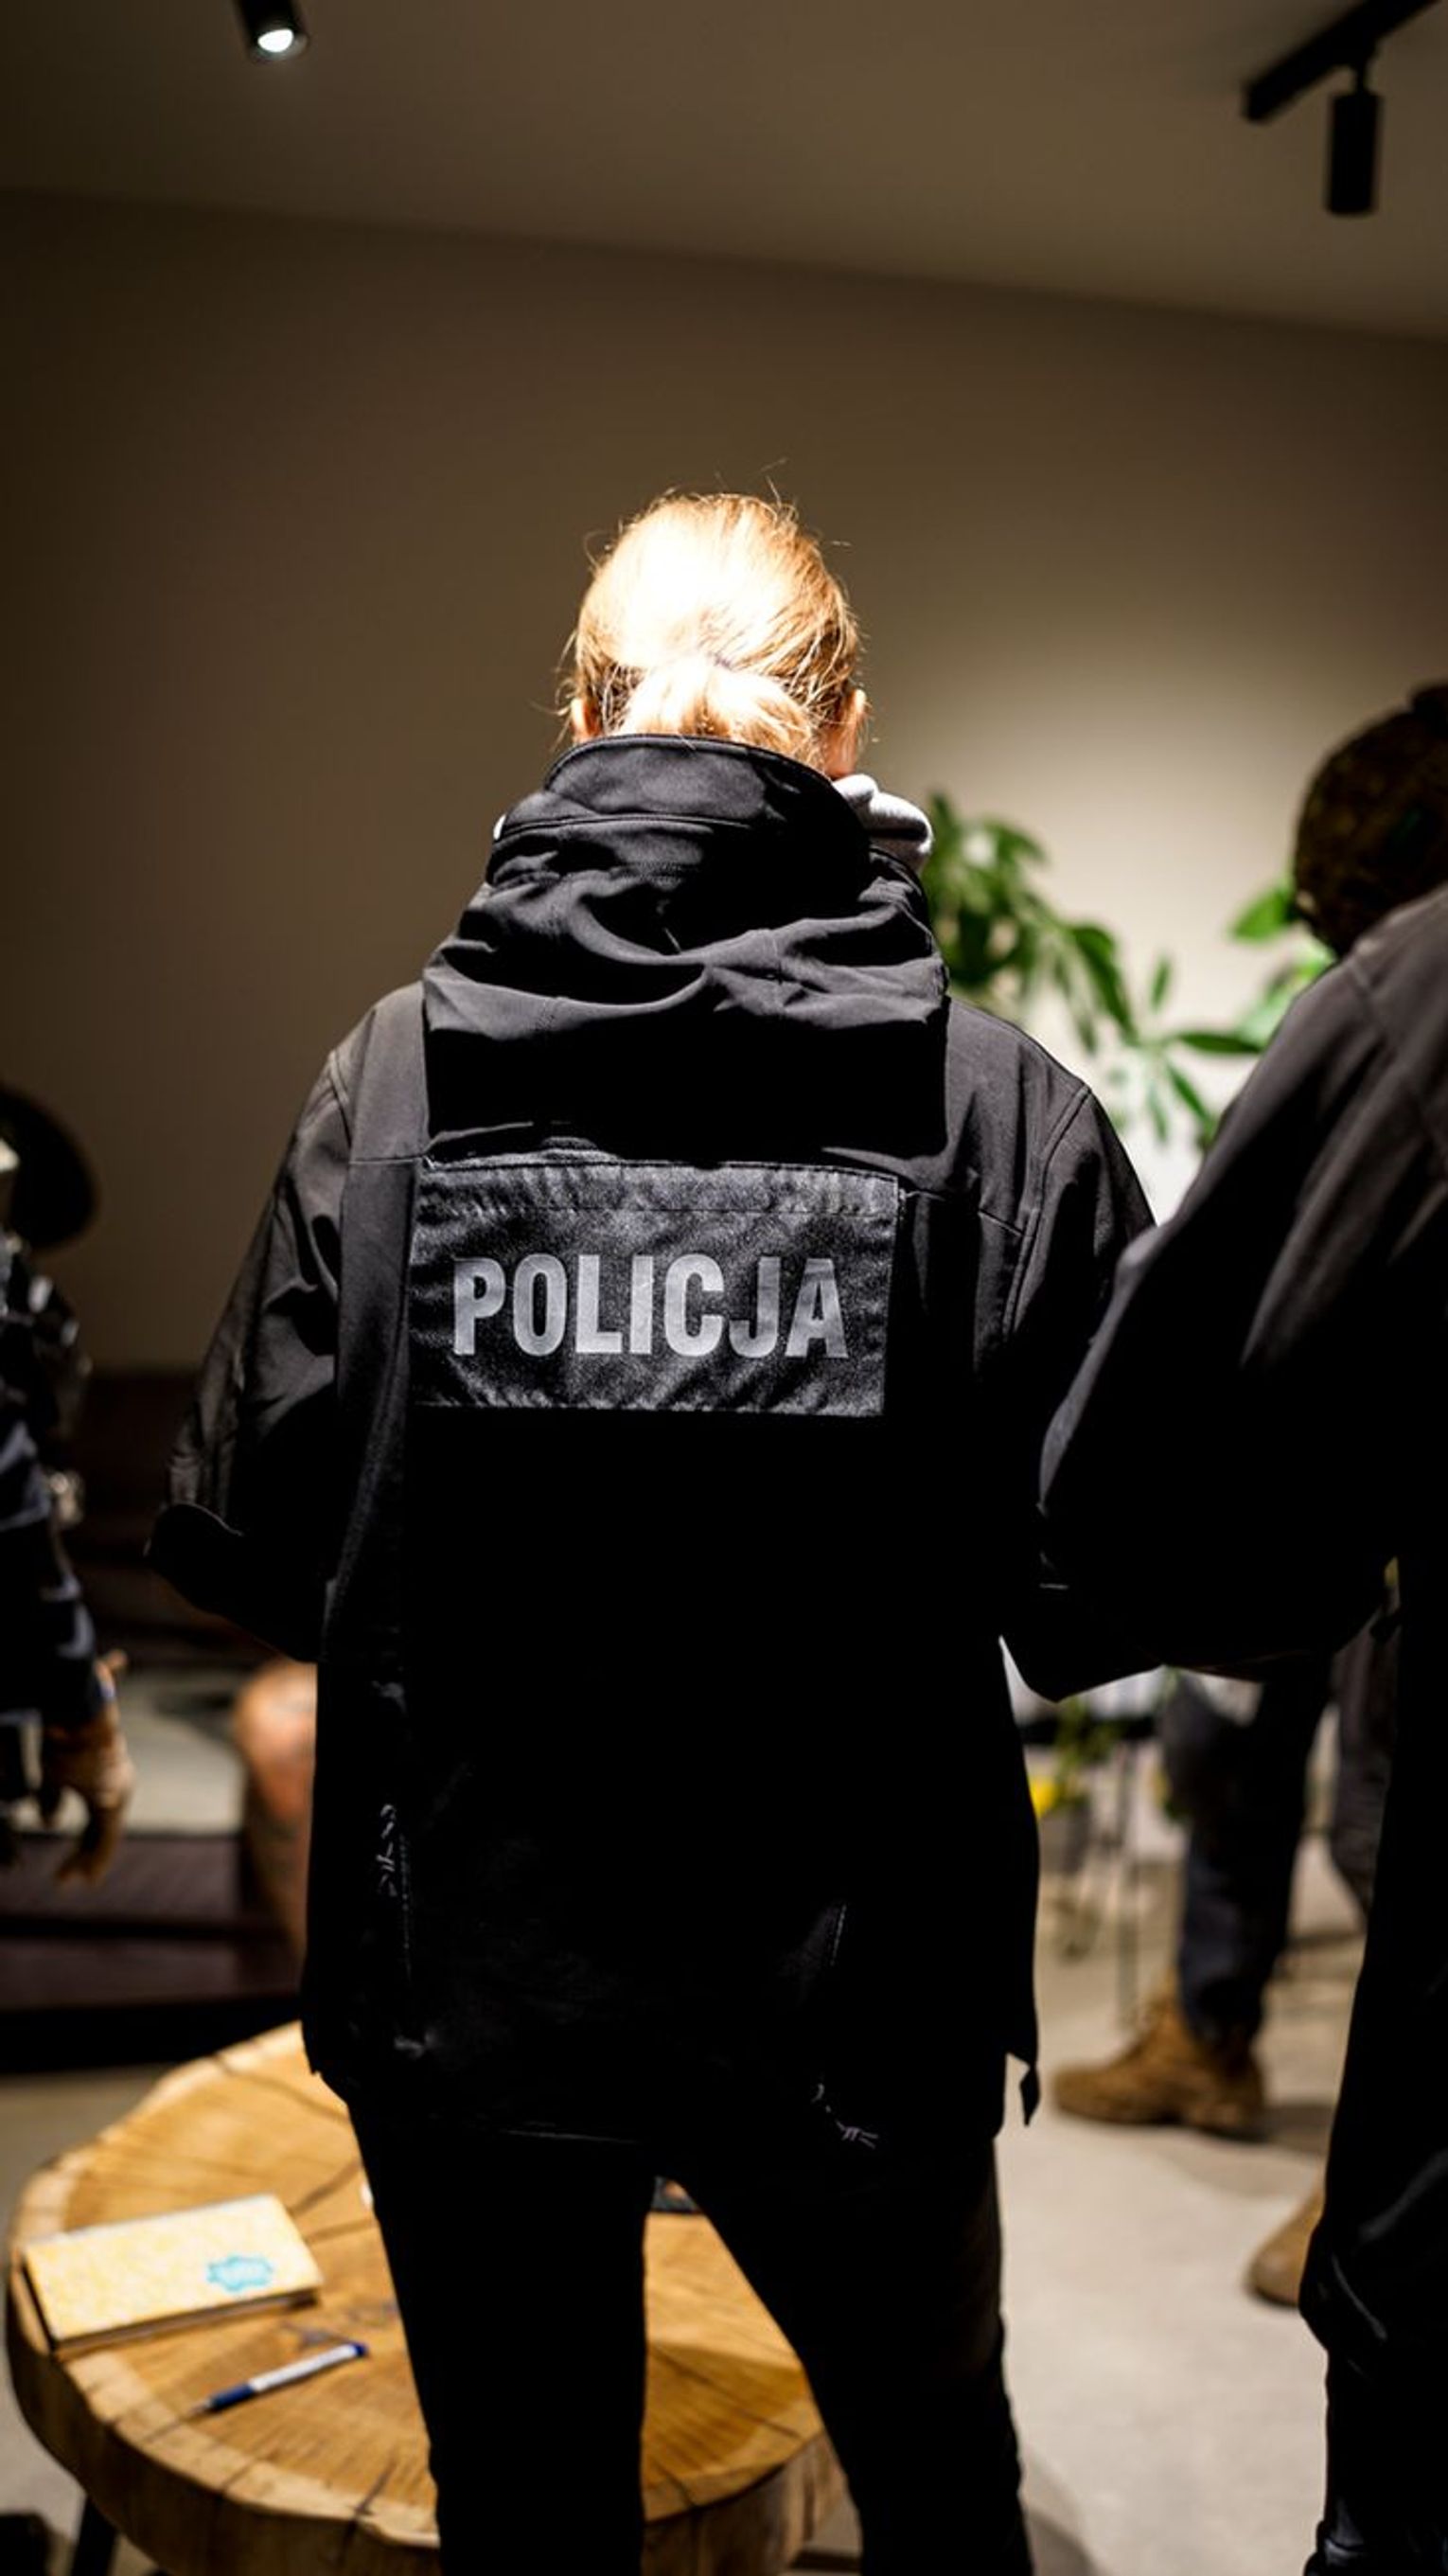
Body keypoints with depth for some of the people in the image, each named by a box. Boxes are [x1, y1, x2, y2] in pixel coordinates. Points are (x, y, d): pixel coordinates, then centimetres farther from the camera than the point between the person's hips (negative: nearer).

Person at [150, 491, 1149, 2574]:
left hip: (469, 1990, 1)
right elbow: (1112, 1600, -13)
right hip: (861, 1998, 0)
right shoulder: (1002, 1109, -15)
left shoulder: (390, 1080, -12)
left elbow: (252, 1549, -9)